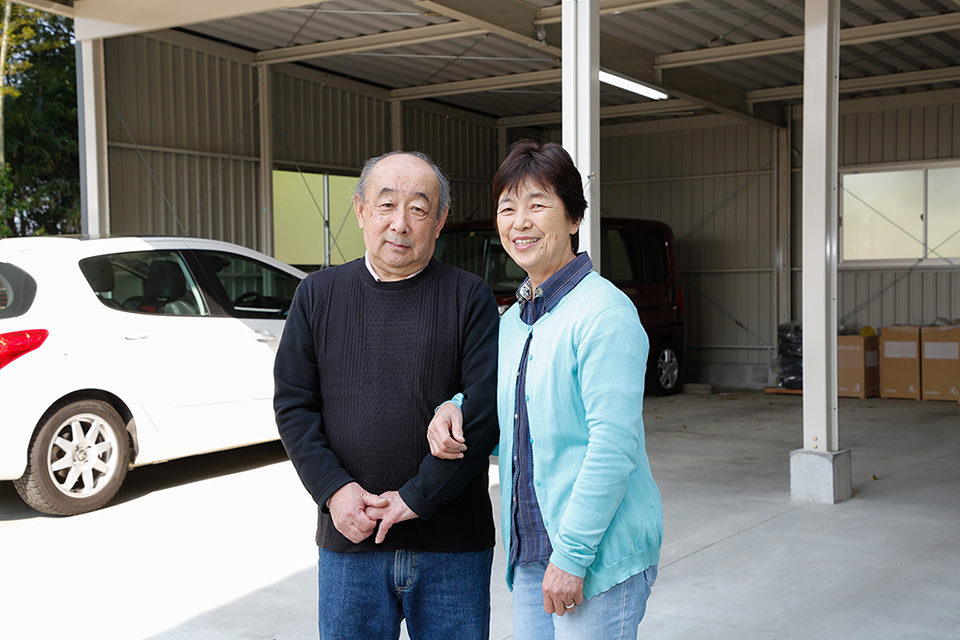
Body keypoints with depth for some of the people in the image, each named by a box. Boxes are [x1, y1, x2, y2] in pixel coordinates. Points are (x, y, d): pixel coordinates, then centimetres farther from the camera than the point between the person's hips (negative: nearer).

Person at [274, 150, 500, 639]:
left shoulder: (470, 298, -2)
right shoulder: (318, 295, 6)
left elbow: (486, 407, -9)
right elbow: (293, 404, 5)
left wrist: (418, 497, -13)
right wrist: (334, 488, -9)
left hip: (452, 545, -1)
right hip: (348, 540, 2)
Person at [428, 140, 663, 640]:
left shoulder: (604, 312, -15)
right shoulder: (512, 322, 10)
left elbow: (613, 447, -20)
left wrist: (572, 554, -20)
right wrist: (454, 408, 3)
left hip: (601, 558, -7)